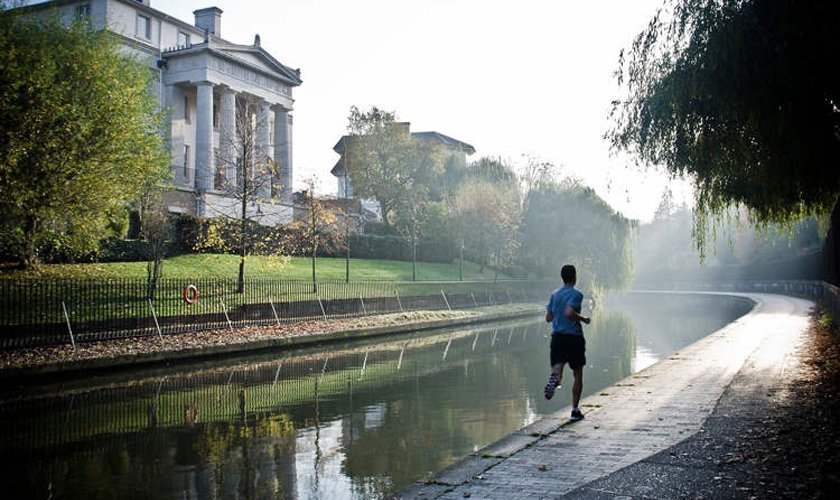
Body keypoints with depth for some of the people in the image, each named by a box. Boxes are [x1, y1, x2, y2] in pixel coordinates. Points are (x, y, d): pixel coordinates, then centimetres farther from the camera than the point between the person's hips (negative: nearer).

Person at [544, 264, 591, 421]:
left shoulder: (554, 294, 9)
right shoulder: (576, 294, -9)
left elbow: (548, 318, 11)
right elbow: (569, 312, -24)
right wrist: (583, 319, -9)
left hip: (557, 336, 4)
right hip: (574, 337, -4)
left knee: (557, 370, -3)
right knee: (578, 375, 10)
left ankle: (554, 378, -40)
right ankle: (575, 410, 12)